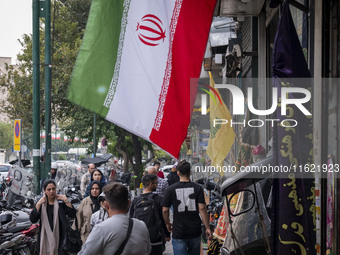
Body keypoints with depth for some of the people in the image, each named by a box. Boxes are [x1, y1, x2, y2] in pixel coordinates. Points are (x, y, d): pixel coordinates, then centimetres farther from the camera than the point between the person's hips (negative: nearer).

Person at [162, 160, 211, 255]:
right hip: (195, 232, 2)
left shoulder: (171, 189, -4)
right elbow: (202, 208, -9)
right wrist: (207, 228, -3)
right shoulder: (197, 188, -3)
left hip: (178, 233, -2)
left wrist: (168, 224, 17)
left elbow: (165, 210, -1)